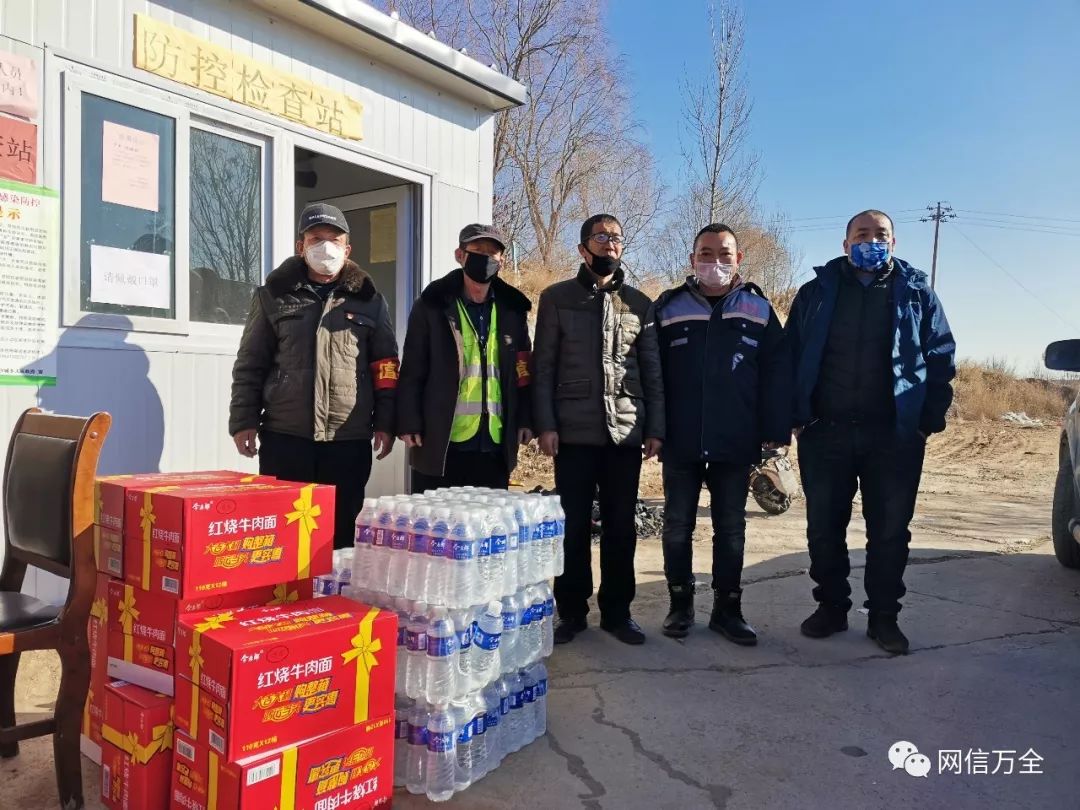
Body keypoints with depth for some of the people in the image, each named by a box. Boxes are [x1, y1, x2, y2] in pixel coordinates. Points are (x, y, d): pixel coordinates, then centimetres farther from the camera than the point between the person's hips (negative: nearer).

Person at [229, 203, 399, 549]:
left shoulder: (369, 300, 8)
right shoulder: (274, 295, 8)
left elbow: (385, 367, 7)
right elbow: (250, 365, 7)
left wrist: (385, 423, 1)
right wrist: (244, 421, 0)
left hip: (349, 440, 0)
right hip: (284, 437, 0)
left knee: (340, 533, 8)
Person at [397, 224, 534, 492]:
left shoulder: (512, 309, 11)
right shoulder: (432, 305, 2)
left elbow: (522, 371, 12)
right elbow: (412, 371, 0)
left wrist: (525, 419, 4)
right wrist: (409, 424, -7)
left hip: (495, 444, 3)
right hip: (440, 443, -3)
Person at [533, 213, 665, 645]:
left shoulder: (640, 303, 11)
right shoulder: (557, 298, 5)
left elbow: (652, 371, 9)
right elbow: (543, 367, 1)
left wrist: (655, 427, 1)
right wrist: (545, 424, -7)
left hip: (626, 431, 2)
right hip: (574, 432, -2)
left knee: (621, 527, 7)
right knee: (573, 525, 4)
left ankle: (617, 611, 20)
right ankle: (571, 611, 18)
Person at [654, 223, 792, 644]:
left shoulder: (758, 309, 4)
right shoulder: (669, 307, 2)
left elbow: (776, 374, 2)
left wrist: (775, 431, -3)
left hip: (735, 443, 1)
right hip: (680, 442, 0)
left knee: (730, 528, 10)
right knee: (677, 526, 9)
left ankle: (727, 609, 23)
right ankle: (680, 605, 24)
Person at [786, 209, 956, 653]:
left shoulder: (917, 294, 8)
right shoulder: (817, 291, 7)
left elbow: (941, 359, 6)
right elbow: (789, 357, 5)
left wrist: (929, 421, -2)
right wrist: (797, 417, -3)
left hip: (895, 435, 0)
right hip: (824, 433, 0)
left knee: (889, 530, 6)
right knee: (824, 528, 8)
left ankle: (884, 616, 20)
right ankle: (831, 607, 23)